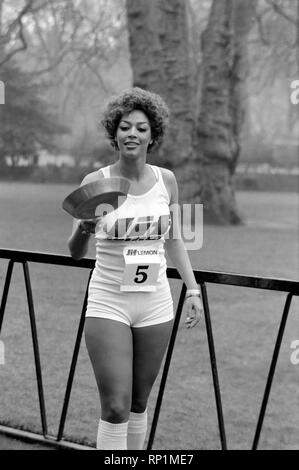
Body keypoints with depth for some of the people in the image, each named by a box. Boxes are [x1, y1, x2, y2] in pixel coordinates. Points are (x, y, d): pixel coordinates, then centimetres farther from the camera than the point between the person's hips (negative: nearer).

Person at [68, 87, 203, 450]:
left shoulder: (166, 180, 3)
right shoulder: (96, 182, -7)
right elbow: (76, 253, -7)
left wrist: (192, 289, 9)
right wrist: (83, 229, -28)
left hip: (155, 303, 3)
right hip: (108, 303, -3)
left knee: (139, 403, 13)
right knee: (115, 408, -8)